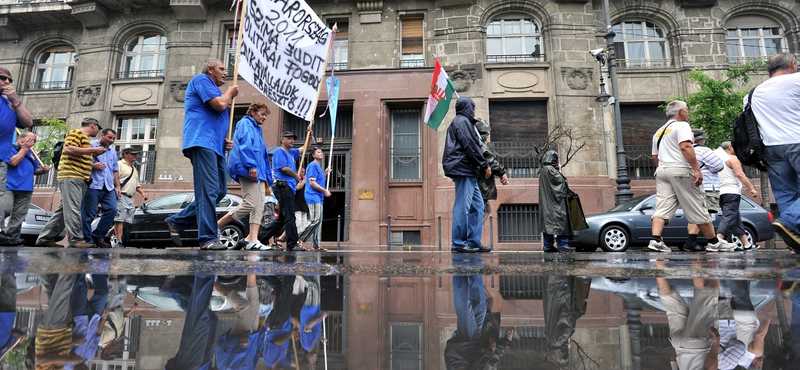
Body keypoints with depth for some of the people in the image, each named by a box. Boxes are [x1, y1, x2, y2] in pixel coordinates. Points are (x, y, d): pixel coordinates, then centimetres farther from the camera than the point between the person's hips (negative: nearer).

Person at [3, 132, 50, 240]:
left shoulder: (31, 153, 23)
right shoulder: (10, 148, 2)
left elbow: (34, 170, 28)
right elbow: (13, 162, -14)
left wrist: (43, 170, 5)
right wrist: (24, 149, -3)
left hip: (25, 190, 6)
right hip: (8, 186, -6)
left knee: (18, 218, 3)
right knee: (5, 210, -24)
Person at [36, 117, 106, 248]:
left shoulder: (85, 138, 27)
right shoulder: (76, 133, -2)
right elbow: (68, 149, -18)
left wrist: (93, 154, 19)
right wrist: (93, 149, -15)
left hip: (81, 179, 10)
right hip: (71, 176, -10)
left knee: (64, 209, 11)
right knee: (73, 209, -14)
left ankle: (45, 238, 17)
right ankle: (75, 240, -18)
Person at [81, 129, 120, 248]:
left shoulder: (113, 152, 24)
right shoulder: (90, 146, 5)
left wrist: (117, 186, 18)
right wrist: (93, 165, -15)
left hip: (108, 188, 6)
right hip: (93, 186, -5)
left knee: (112, 209, -6)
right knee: (89, 214, -4)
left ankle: (98, 236, 6)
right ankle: (87, 240, 4)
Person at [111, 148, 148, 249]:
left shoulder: (134, 169, 26)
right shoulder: (119, 164, -1)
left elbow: (137, 184, 31)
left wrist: (142, 192, 16)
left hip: (130, 198, 8)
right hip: (120, 196, -8)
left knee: (127, 220, 7)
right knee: (119, 220, -10)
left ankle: (114, 235, 24)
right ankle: (118, 242, -9)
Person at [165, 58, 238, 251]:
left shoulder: (215, 89, 31)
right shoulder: (201, 79, 2)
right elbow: (220, 104, -14)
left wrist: (226, 141, 15)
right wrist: (230, 93, 8)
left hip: (215, 147, 10)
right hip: (202, 142, -10)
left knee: (220, 191, 6)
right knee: (208, 191, -15)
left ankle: (177, 221, 15)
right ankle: (208, 238, -16)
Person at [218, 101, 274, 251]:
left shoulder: (256, 129, 29)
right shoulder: (245, 123, 2)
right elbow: (245, 145, -14)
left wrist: (268, 175, 23)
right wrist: (251, 165, -24)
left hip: (258, 172, 10)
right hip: (247, 170, -10)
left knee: (259, 207, 0)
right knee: (249, 204, -16)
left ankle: (252, 240, -4)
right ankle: (215, 226, -5)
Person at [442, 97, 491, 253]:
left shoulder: (462, 121, 28)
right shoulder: (462, 121, -4)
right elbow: (469, 146, -14)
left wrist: (482, 166, 18)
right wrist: (485, 165, -10)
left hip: (468, 171, 11)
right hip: (463, 169, -11)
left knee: (477, 205, 9)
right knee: (463, 206, -10)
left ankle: (474, 242, 11)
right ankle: (458, 243, -8)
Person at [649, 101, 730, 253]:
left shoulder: (659, 131, 22)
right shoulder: (682, 125, -2)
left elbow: (655, 156, 23)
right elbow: (685, 147, -17)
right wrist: (697, 170, -20)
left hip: (662, 171, 7)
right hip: (680, 170, -7)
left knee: (662, 207, -3)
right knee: (697, 208, 2)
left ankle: (655, 239, -18)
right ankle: (713, 242, 12)